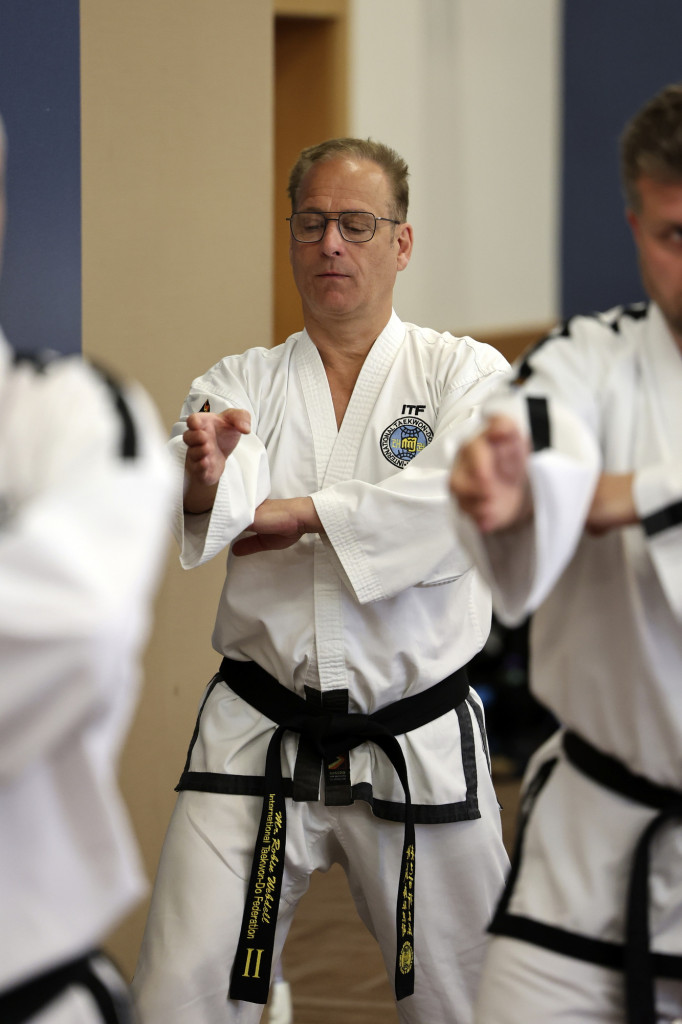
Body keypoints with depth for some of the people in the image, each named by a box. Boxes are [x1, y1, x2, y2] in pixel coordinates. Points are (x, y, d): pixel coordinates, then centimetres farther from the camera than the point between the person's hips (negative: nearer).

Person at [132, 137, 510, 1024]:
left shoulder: (466, 373, 2)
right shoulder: (241, 384, 7)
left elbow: (473, 499, -19)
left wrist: (305, 512, -14)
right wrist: (203, 480, -39)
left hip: (418, 748, -1)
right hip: (258, 741, 1)